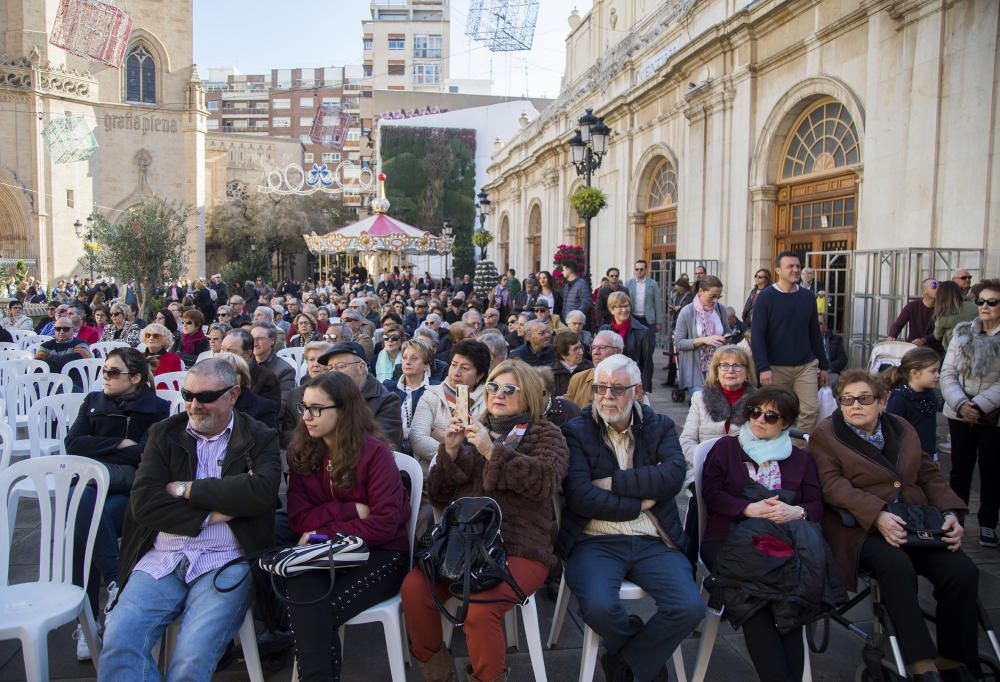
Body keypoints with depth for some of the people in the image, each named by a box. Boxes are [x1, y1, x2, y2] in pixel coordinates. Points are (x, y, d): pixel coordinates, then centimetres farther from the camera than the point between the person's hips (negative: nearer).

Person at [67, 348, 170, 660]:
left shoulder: (156, 408, 7)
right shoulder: (93, 402, 21)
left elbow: (148, 454, -6)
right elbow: (73, 443, 7)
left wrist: (99, 455, -4)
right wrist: (119, 444, -2)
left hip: (131, 486, -3)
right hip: (91, 483, 3)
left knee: (83, 526, -31)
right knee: (81, 500, -33)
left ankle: (87, 622, -26)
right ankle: (115, 581, -30)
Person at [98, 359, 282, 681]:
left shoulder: (260, 439, 6)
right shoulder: (164, 433, 13)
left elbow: (262, 492, -14)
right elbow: (143, 503, -1)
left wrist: (187, 489, -8)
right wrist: (215, 512, -9)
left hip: (225, 562, -2)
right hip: (161, 558, 3)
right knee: (117, 641, -21)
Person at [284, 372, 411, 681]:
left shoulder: (374, 452, -13)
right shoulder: (301, 452, 3)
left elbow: (384, 524, -15)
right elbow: (298, 518, 0)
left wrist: (324, 533, -13)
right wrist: (351, 510, -13)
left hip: (378, 555, -4)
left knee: (320, 612, -27)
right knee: (302, 598, -29)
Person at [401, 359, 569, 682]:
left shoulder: (545, 433, 9)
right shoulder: (472, 430, 20)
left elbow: (546, 480, -13)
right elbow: (438, 496, 15)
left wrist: (492, 451, -17)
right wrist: (450, 451, -2)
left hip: (519, 547, -4)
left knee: (480, 609, -30)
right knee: (413, 589, -23)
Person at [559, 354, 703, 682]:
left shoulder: (659, 427, 12)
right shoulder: (576, 431, 3)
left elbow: (674, 474, -9)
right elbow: (580, 497, -10)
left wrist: (613, 482, -11)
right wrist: (641, 502, -5)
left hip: (654, 542, 2)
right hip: (595, 541, -2)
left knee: (690, 608, -22)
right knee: (600, 608, -29)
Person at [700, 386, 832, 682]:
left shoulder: (800, 458, 24)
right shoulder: (726, 447, 16)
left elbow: (816, 505, 13)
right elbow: (710, 492, 3)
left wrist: (796, 512, -11)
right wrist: (749, 509, -13)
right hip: (730, 538, -1)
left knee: (793, 584, -33)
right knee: (752, 588, -34)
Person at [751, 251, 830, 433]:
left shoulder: (808, 296, 7)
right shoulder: (766, 297, -5)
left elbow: (815, 334, 14)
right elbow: (757, 335, -10)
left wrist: (824, 366, 13)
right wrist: (763, 368, -19)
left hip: (806, 365, 3)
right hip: (776, 367, -3)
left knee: (811, 410, -6)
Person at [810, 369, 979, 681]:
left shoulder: (902, 429, 18)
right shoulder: (826, 434, 2)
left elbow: (930, 475, 18)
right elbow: (832, 485, -10)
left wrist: (950, 513, 0)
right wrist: (876, 514, -23)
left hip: (916, 522, 5)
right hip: (860, 526, -5)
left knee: (962, 571, -19)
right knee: (896, 566, -34)